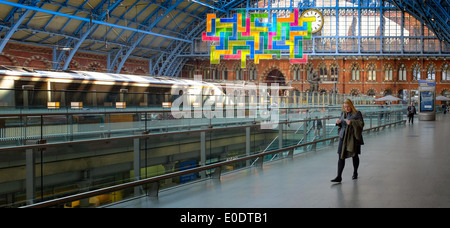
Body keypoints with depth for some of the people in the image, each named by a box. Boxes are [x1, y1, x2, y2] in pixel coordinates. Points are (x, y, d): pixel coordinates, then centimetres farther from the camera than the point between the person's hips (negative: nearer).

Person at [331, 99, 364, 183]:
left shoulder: (357, 113, -5)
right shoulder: (343, 113, 11)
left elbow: (361, 123, -13)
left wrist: (352, 122, -26)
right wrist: (338, 122, -2)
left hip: (353, 138, -4)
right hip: (343, 137, 4)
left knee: (354, 155, 11)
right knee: (341, 157, -3)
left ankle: (355, 173, 32)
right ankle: (339, 177, -5)